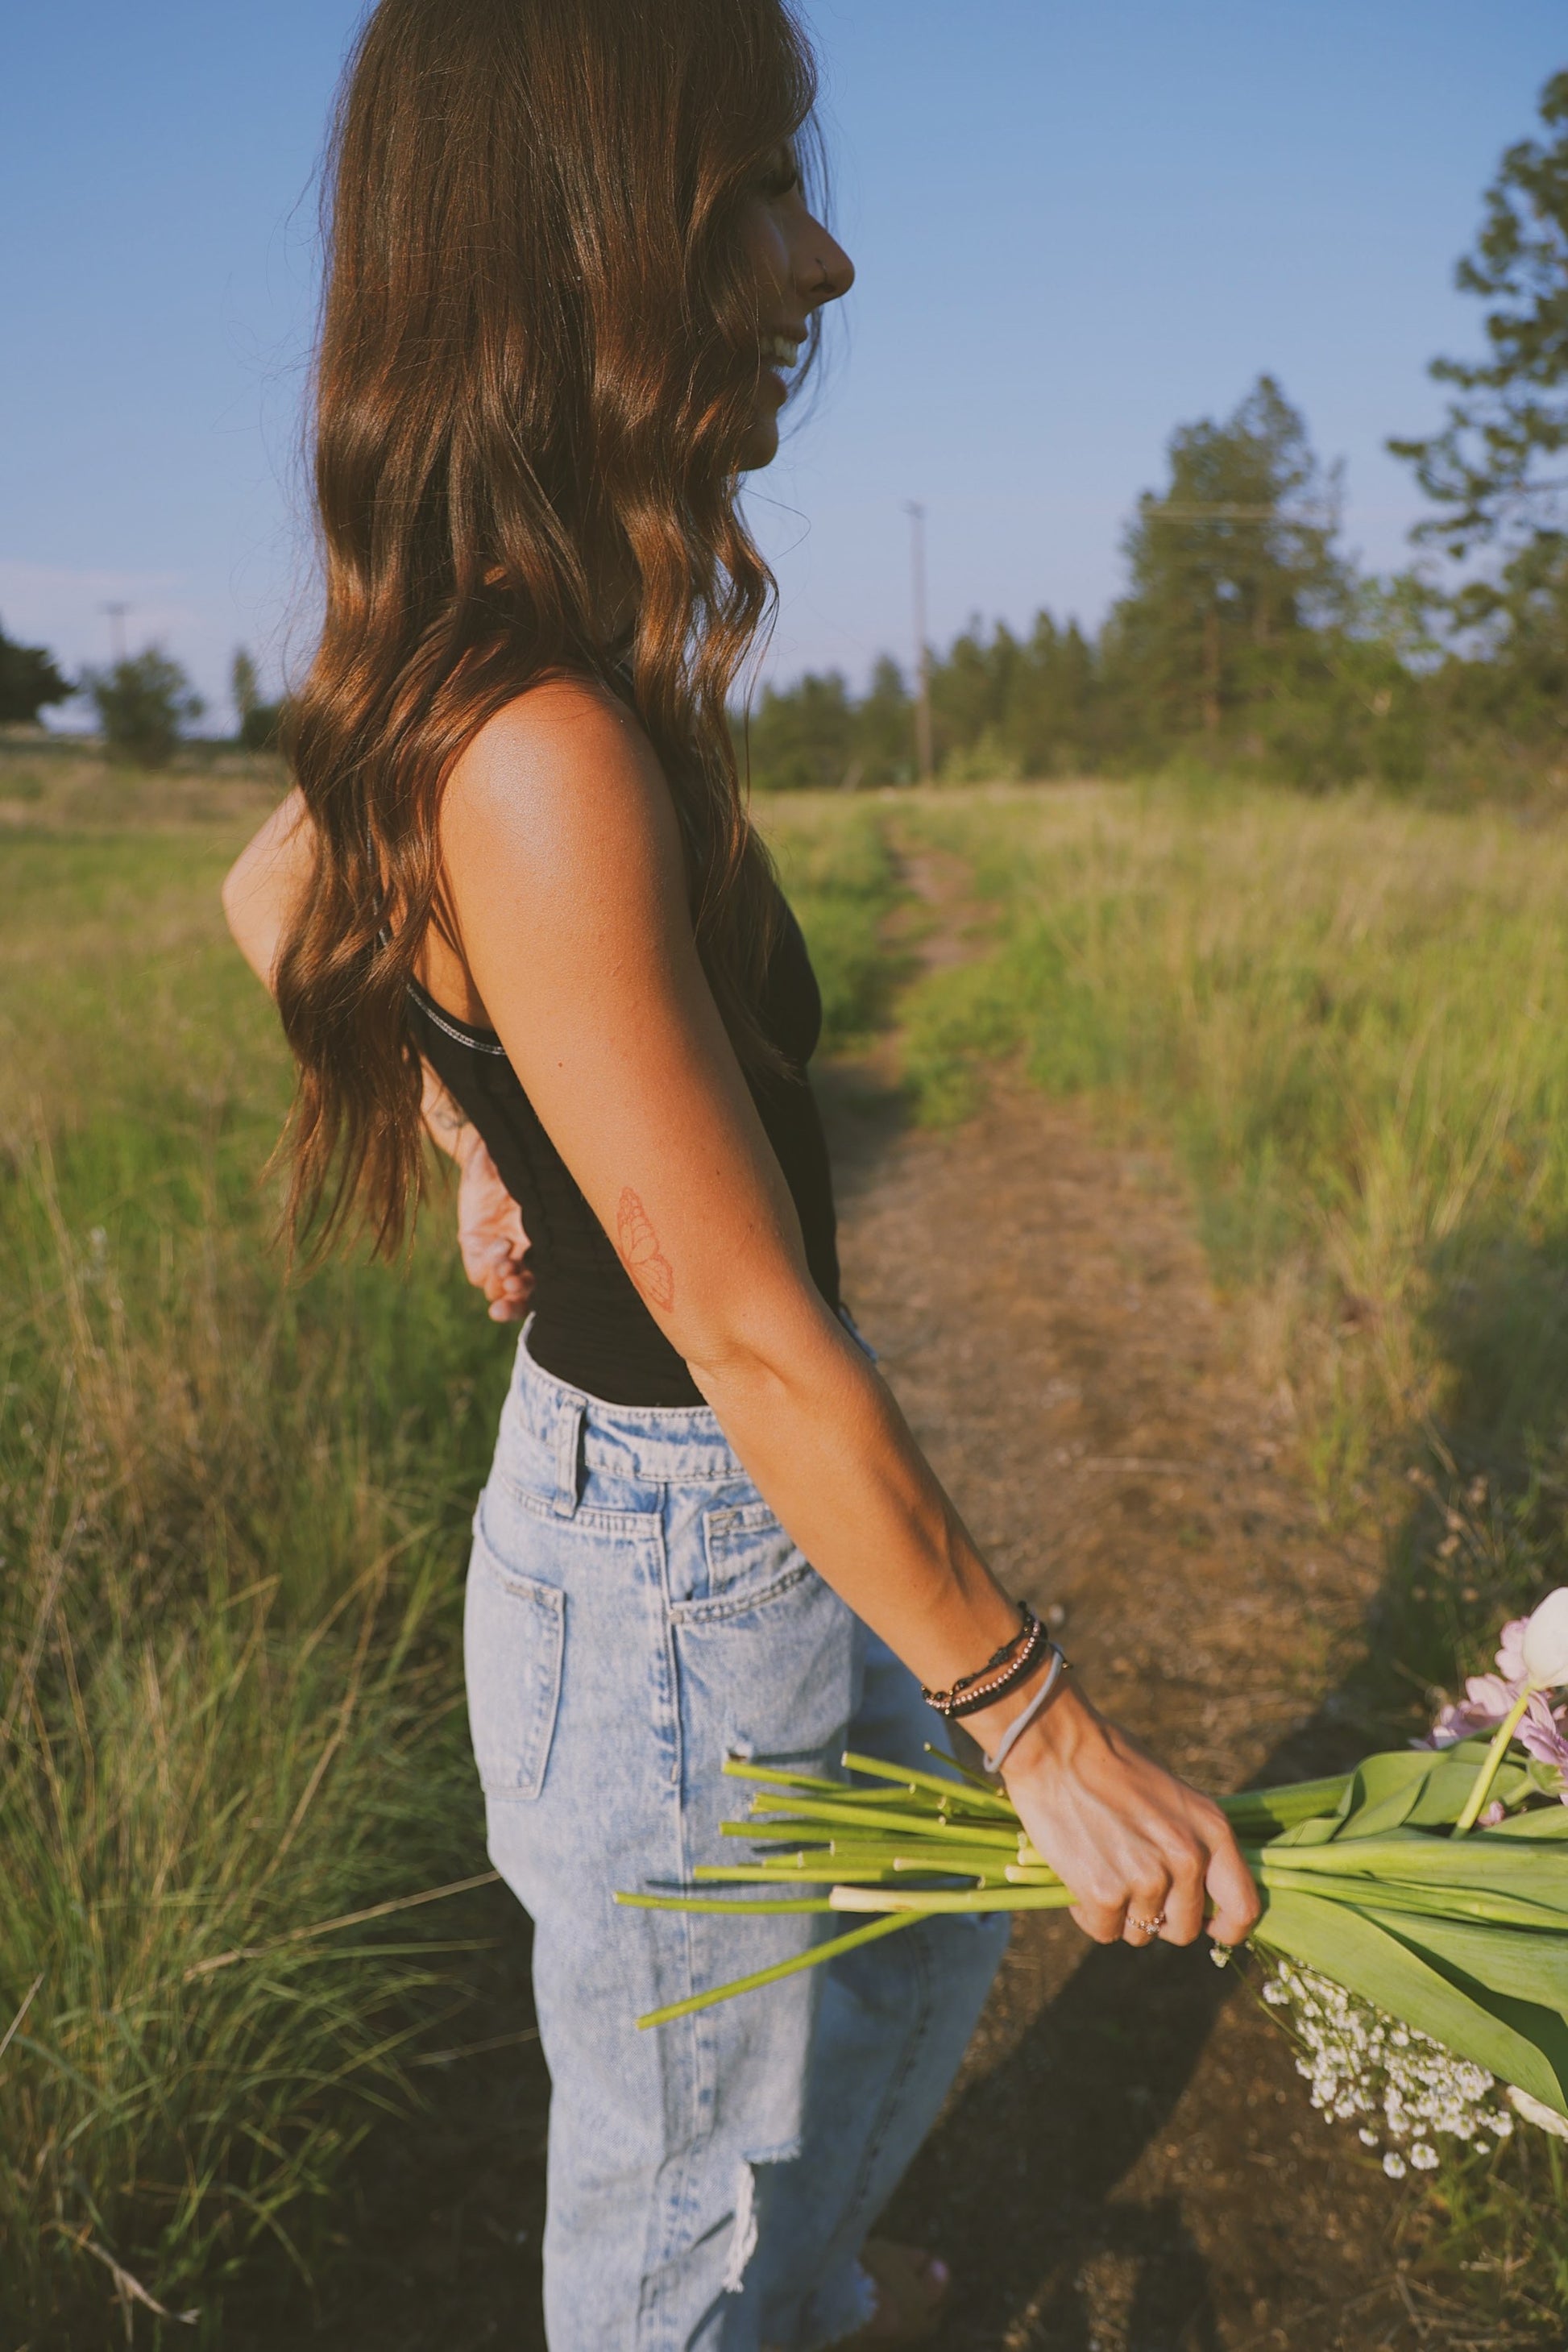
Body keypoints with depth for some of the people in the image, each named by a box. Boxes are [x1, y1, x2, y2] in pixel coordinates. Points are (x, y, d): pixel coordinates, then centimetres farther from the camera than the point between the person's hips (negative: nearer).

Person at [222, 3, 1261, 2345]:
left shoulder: (484, 680, -1)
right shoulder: (541, 756, -31)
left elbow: (271, 895, 18)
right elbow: (755, 1338, -28)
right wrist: (1051, 1733, -17)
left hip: (726, 1509, 10)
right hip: (683, 1578, -10)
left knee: (924, 1952, 33)